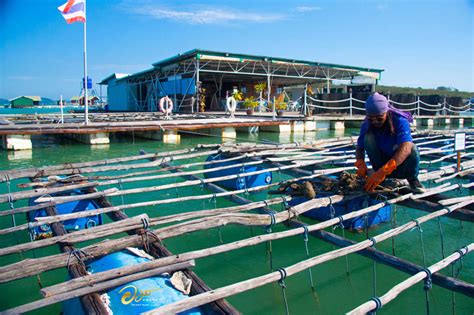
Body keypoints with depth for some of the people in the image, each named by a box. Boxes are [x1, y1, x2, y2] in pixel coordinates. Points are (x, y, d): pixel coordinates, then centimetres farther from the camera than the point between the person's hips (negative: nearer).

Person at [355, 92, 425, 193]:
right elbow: (359, 148, -11)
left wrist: (383, 171, -53)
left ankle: (412, 179, -3)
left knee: (412, 148, -34)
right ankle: (381, 177, -10)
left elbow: (405, 149, -40)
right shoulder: (367, 125, -14)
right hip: (382, 162, 2)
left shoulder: (400, 121, -25)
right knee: (368, 138, -24)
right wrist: (360, 163, -36)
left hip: (400, 164, -2)